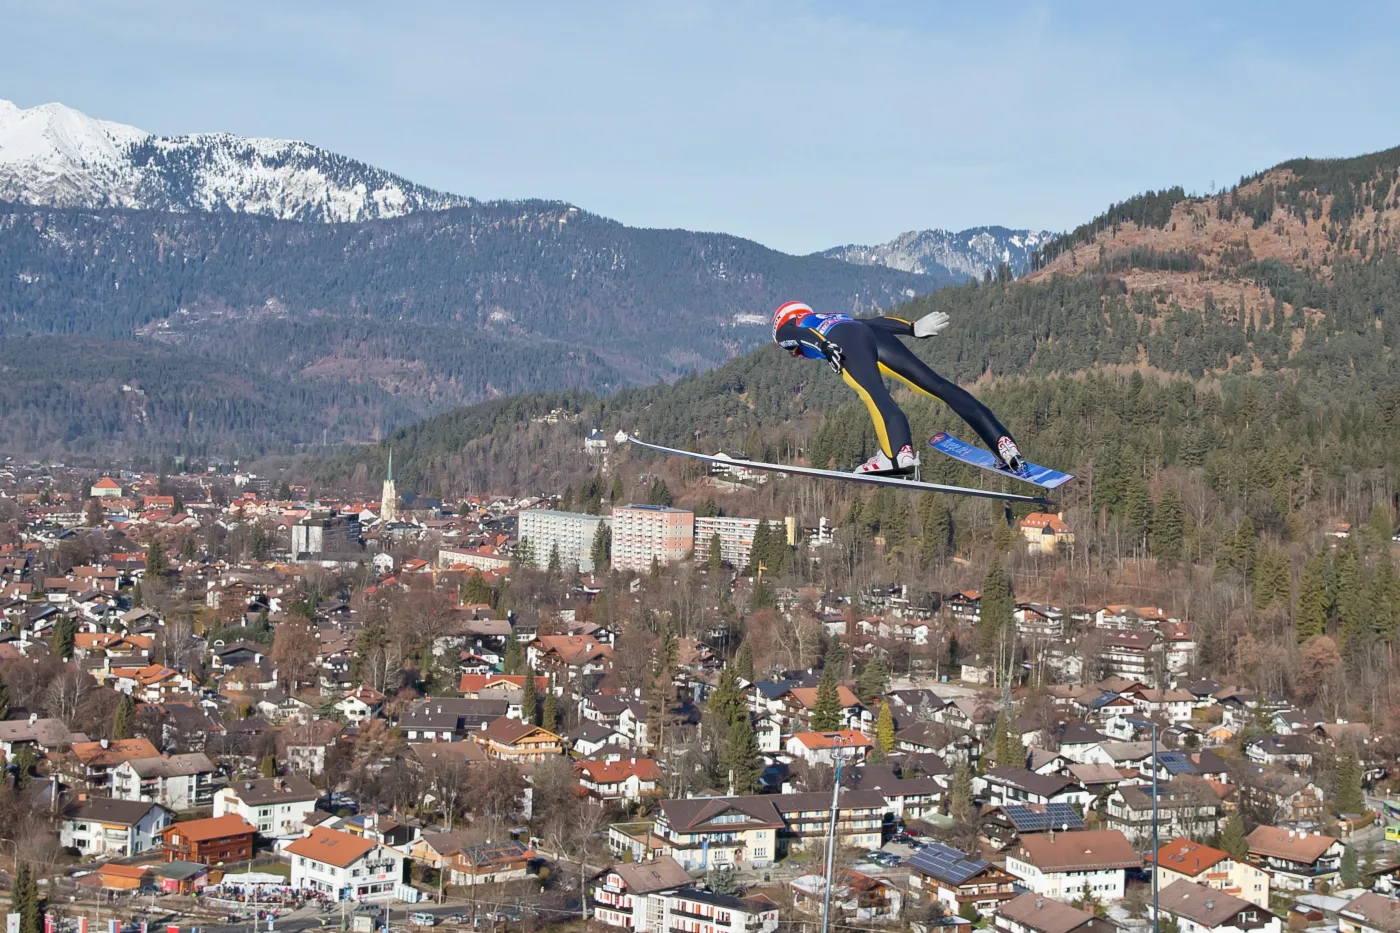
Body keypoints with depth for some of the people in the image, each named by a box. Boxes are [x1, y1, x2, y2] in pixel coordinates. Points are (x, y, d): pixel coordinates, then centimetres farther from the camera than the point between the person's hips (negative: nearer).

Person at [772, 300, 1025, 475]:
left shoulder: (786, 330, 31)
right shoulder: (839, 318, 46)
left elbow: (802, 334, 7)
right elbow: (874, 321, 32)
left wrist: (824, 346, -13)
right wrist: (913, 328, 19)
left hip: (846, 343, -5)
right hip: (876, 337, 6)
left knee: (875, 395, -30)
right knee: (937, 385, -2)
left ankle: (899, 453, -56)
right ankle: (1002, 441, -11)